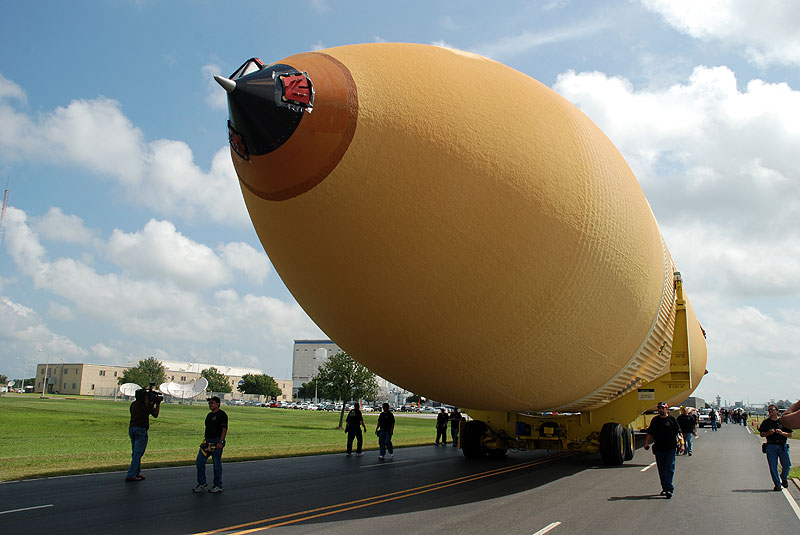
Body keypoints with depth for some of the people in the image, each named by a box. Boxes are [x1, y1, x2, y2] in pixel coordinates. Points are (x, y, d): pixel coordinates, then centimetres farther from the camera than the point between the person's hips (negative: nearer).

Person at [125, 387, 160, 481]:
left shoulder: (133, 404, 12)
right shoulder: (146, 405, -8)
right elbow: (155, 414, 4)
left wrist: (152, 404, 24)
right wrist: (158, 405, 18)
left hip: (131, 429, 8)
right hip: (141, 429, -8)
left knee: (135, 452, 17)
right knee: (138, 453, -6)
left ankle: (137, 473, 24)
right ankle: (130, 475, -10)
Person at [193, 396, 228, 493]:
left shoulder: (222, 414, -8)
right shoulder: (209, 415, 18)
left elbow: (224, 429, -14)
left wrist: (220, 442, -20)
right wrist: (205, 440, 19)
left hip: (217, 442, -8)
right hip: (207, 441, 8)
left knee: (217, 464, 0)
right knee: (199, 462, 4)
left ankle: (218, 486, 10)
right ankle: (202, 484, 14)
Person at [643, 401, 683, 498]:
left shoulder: (672, 419, 0)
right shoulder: (655, 420, 9)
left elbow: (678, 432, 0)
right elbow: (650, 433, 11)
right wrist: (646, 443, 0)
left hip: (670, 448, -4)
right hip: (658, 448, 4)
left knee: (669, 468, -8)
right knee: (661, 469, 9)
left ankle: (669, 488, -10)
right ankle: (665, 488, 19)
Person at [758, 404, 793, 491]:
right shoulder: (766, 422, 6)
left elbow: (790, 434, 5)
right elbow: (761, 434, 8)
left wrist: (782, 433, -13)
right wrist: (769, 433, -10)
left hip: (782, 446, 0)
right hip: (771, 446, 0)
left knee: (787, 465, 2)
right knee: (773, 466, -1)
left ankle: (784, 478, 31)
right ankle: (777, 484, 9)